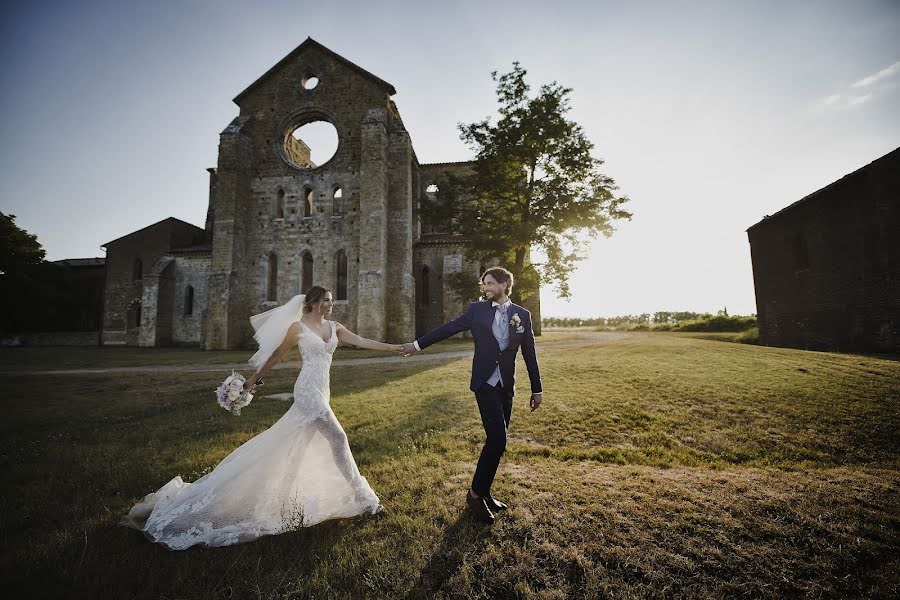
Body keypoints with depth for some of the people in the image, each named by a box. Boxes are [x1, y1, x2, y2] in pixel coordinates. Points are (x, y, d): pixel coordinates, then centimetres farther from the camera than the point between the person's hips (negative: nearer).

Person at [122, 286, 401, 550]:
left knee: (291, 445, 17)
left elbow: (362, 341, 4)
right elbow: (276, 355, 3)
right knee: (338, 437, -8)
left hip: (321, 392, 7)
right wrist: (255, 378, 11)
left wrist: (393, 347, -1)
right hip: (308, 391, -7)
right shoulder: (298, 327, -7)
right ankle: (361, 497, 2)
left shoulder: (333, 327, 8)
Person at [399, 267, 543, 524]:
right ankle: (475, 494, 7)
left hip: (507, 386, 3)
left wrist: (537, 388, 9)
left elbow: (529, 354, 6)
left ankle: (483, 492, 29)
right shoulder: (477, 309, -1)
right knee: (497, 439, -12)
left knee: (496, 441, 10)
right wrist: (418, 344, 2)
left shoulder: (522, 314, 3)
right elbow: (448, 328, 2)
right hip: (485, 384, -3)